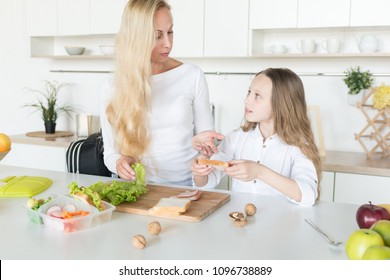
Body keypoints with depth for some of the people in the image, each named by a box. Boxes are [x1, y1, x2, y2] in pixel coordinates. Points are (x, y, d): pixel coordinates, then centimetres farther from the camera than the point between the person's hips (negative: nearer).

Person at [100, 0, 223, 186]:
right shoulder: (113, 87, 1)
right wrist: (118, 162, -15)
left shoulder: (192, 75, 1)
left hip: (185, 183, -1)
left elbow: (205, 132, 11)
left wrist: (200, 141, -12)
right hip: (136, 186, 2)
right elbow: (110, 152, 6)